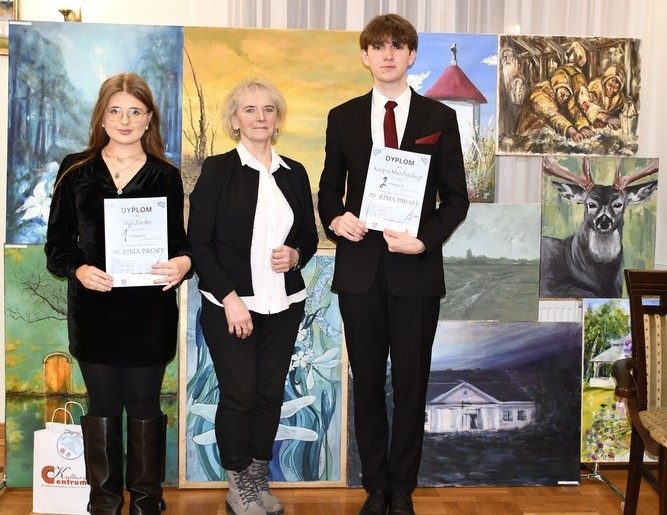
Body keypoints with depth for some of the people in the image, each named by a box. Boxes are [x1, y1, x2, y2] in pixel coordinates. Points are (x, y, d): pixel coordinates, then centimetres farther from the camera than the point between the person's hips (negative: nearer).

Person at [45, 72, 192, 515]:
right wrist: (77, 269, -16)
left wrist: (183, 262, -17)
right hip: (93, 307, 1)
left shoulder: (166, 176, 4)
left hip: (150, 308, 0)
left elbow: (179, 241, 6)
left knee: (144, 405, 8)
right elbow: (58, 241, 4)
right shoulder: (76, 171, 4)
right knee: (102, 404, 10)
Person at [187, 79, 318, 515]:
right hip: (231, 305, -4)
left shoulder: (295, 173, 8)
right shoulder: (218, 170, -4)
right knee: (238, 395, 0)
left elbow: (310, 236, 16)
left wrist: (296, 255, -7)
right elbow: (198, 242, -7)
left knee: (271, 393, 9)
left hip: (284, 305, 4)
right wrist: (229, 298, -14)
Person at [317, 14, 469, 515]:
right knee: (367, 384, 10)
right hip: (359, 268, 2)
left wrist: (424, 240, -14)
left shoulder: (440, 118, 2)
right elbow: (329, 188, 12)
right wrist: (335, 219, -10)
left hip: (416, 271, -1)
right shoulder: (343, 117, 7)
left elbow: (456, 197, 2)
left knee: (411, 385, 7)